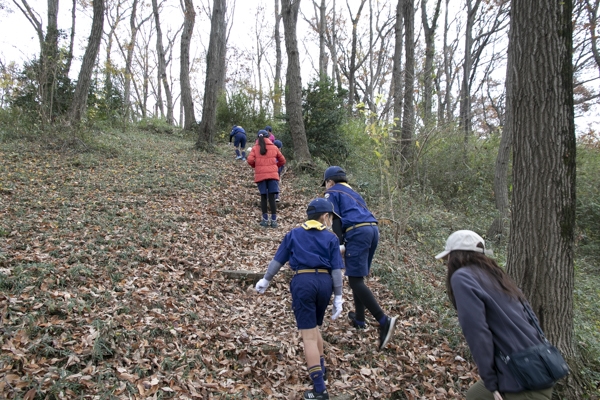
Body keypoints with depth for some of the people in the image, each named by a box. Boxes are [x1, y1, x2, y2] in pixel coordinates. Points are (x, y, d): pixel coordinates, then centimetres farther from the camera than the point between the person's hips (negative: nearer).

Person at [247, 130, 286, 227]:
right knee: (272, 197, 0)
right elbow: (282, 161, 12)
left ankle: (265, 220, 7)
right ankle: (274, 220, -2)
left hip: (260, 175, 0)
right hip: (272, 175, 0)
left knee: (263, 197, 7)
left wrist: (256, 166, 11)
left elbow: (250, 160, -8)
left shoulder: (255, 148, 4)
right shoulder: (274, 147, 7)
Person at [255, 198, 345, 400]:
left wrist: (265, 280, 27)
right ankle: (320, 367, 36)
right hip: (325, 283, 2)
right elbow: (336, 270, 5)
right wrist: (338, 297, 8)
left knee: (308, 335, -2)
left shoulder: (294, 234, 13)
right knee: (314, 327, 26)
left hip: (303, 282, -2)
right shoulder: (331, 238, 11)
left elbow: (278, 260, 15)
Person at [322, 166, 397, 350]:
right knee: (358, 277, 20)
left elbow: (335, 219, -3)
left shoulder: (332, 192, 11)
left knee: (355, 280, -10)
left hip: (357, 233, -8)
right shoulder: (352, 193, 33)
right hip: (372, 230, 8)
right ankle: (359, 319, 27)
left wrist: (340, 243, -10)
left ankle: (384, 321, -21)